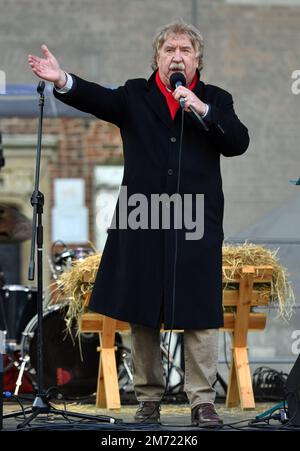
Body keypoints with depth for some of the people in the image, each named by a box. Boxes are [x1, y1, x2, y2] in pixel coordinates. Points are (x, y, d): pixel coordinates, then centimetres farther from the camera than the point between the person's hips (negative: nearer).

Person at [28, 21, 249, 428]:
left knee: (200, 314, -4)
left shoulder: (215, 100, 10)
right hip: (142, 223, 1)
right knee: (142, 316, 5)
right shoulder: (136, 96, 9)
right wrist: (63, 81, -29)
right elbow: (99, 99, -10)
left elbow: (238, 143, -3)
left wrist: (201, 109, -15)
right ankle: (149, 398, 14)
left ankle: (203, 401, 1)